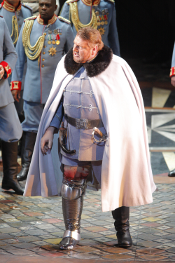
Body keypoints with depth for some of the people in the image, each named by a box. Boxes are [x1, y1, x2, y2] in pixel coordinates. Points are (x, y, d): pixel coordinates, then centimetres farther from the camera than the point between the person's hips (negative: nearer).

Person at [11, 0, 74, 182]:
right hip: (32, 85, 1)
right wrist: (15, 82, 5)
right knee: (31, 126, 0)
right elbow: (19, 55, 8)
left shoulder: (64, 28, -1)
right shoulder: (28, 26, 3)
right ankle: (26, 164, 5)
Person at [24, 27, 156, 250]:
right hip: (74, 138, 3)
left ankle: (123, 229, 27)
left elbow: (128, 105, -4)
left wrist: (124, 137, -6)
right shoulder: (67, 66, 3)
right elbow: (59, 101, 11)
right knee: (71, 183, 1)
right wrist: (50, 129, 3)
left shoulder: (116, 68, -10)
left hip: (105, 139, -3)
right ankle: (72, 232, 13)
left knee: (115, 183, 7)